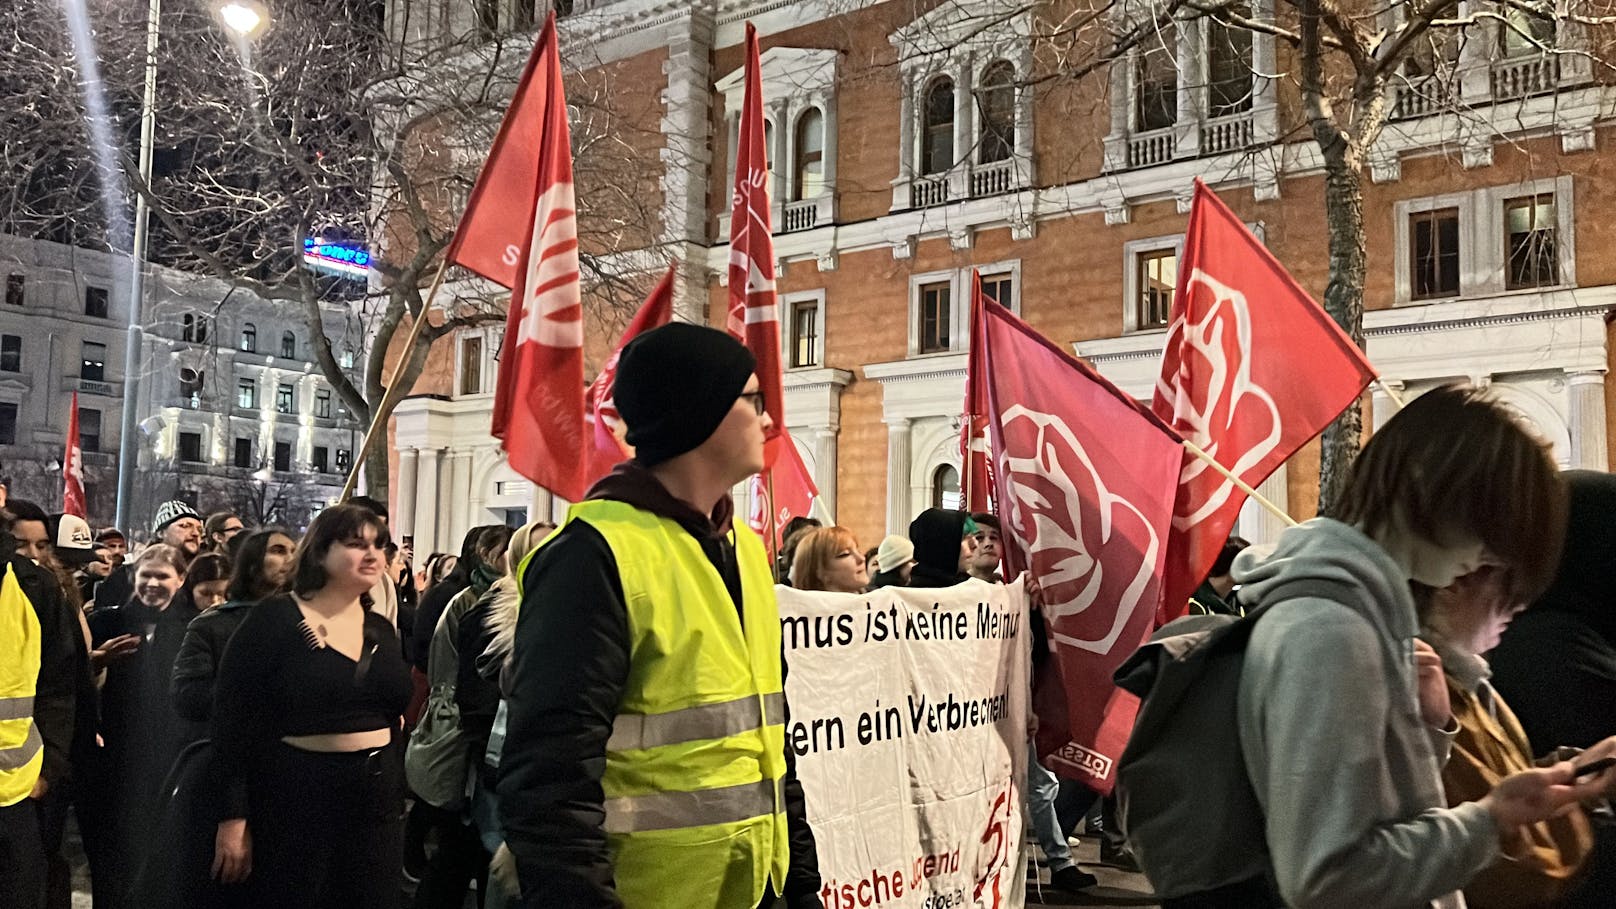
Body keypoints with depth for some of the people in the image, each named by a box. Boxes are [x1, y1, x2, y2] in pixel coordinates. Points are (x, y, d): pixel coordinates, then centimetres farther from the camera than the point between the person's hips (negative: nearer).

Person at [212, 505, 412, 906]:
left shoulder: (382, 630, 9)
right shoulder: (273, 619, -8)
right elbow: (233, 718, -10)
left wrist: (398, 806, 15)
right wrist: (232, 817, -12)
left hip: (375, 804, 6)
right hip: (293, 802, -5)